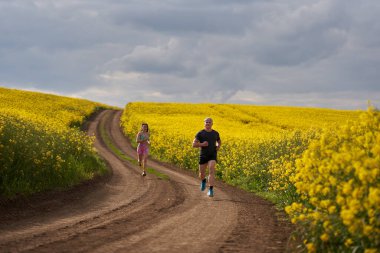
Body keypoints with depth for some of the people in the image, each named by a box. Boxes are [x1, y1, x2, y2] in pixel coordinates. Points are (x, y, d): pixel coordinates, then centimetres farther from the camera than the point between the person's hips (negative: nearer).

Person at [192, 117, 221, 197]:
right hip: (203, 156, 1)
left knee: (211, 171, -22)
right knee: (202, 174, 11)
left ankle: (211, 190, -23)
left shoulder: (215, 133, 6)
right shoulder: (200, 133, -2)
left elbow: (219, 142, 26)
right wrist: (202, 144, -21)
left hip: (212, 156, -1)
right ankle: (203, 181, 49)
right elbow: (194, 145, -5)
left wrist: (218, 147, 3)